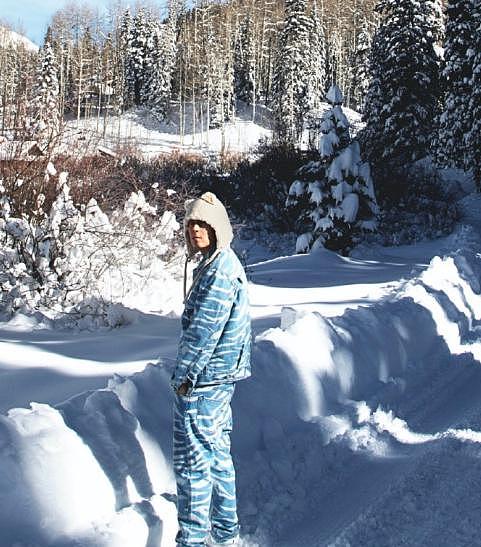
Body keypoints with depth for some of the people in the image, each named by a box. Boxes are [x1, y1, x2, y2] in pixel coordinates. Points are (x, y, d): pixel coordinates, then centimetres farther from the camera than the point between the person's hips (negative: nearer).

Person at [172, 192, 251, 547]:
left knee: (192, 461, -3)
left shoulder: (218, 271, -19)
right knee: (218, 455, 18)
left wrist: (184, 376, -14)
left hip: (203, 380, -11)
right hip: (222, 377, 11)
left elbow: (202, 331, -22)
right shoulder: (227, 264, 13)